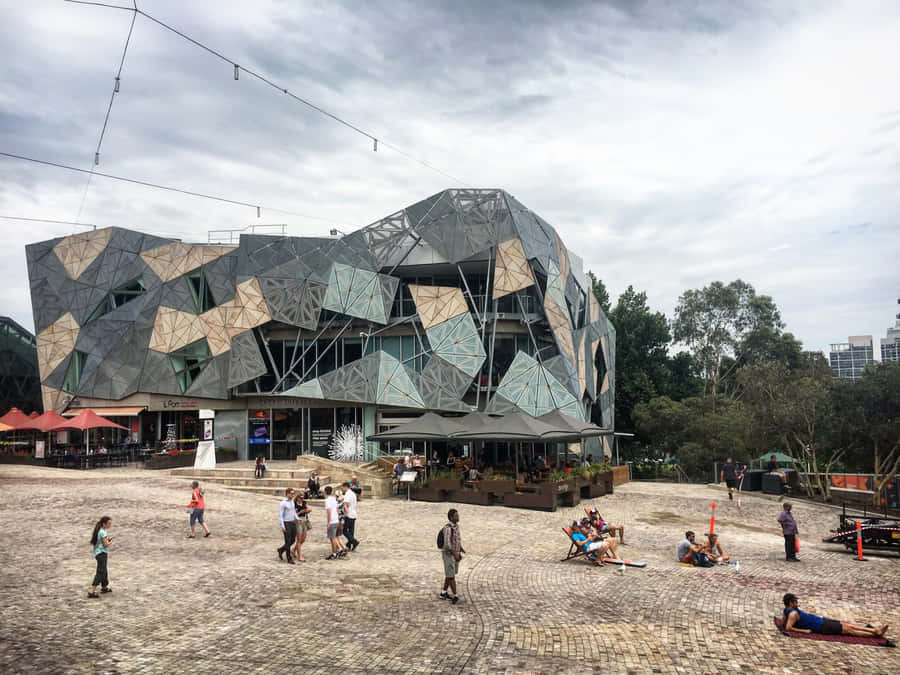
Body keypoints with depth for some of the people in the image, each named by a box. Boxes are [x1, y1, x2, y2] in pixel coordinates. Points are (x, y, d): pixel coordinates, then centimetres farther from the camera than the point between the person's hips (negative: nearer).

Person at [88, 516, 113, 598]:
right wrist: (111, 541, 0)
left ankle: (104, 587, 38)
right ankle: (92, 591, -14)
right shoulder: (103, 532, -17)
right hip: (102, 553, -10)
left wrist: (107, 538, 8)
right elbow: (106, 544, -18)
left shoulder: (99, 531, 12)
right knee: (100, 572, -10)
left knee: (104, 571, 23)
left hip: (97, 553, 10)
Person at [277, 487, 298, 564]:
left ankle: (281, 550, 33)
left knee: (293, 540, 11)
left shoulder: (291, 501, 10)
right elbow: (280, 515, -16)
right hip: (286, 524, -8)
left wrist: (297, 519, 3)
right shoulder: (282, 503, -15)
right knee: (288, 542, -2)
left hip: (293, 523, 8)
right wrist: (282, 526, -20)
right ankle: (289, 559, 8)